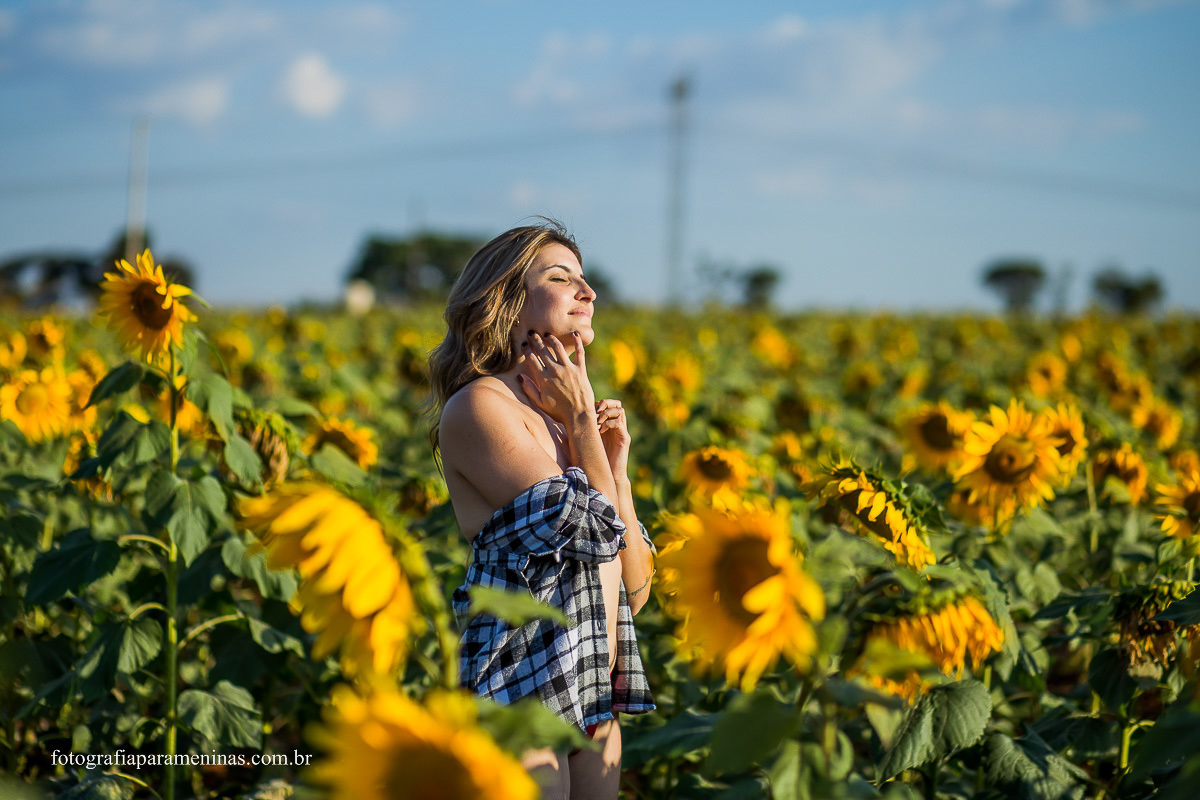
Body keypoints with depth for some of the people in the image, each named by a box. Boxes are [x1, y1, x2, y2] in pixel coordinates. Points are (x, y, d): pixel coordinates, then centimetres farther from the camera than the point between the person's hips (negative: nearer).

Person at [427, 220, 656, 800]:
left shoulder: (560, 423, 16)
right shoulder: (477, 405, -7)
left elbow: (633, 592, 13)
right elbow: (593, 533, -14)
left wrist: (615, 462, 6)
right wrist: (580, 417, -3)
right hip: (525, 684, -8)